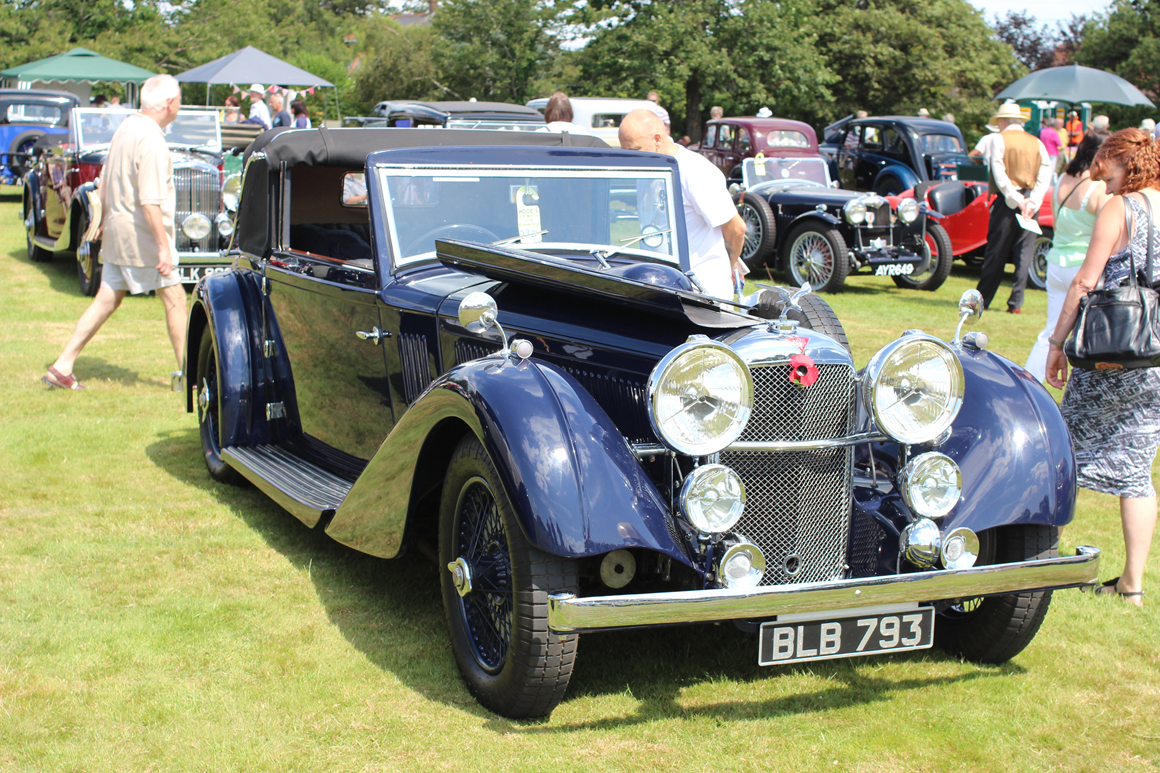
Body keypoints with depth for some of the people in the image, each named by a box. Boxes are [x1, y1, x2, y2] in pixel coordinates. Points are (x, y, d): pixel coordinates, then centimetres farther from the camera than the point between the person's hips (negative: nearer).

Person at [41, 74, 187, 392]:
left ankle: (62, 366, 12)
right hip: (141, 236, -9)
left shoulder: (125, 127, 10)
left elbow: (105, 181, 19)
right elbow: (149, 201, -24)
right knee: (174, 297, 2)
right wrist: (164, 246, -22)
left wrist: (105, 218, 29)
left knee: (106, 300, 12)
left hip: (117, 233, 9)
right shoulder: (151, 140, -19)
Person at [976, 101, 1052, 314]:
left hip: (1007, 201, -3)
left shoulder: (999, 139, 0)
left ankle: (983, 299, 10)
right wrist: (1032, 202, -8)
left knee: (996, 253, 4)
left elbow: (999, 175, -12)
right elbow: (1045, 175, 1)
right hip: (1031, 204, 3)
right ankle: (1016, 302, 1)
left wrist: (1016, 199, -15)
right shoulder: (1037, 143, 12)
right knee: (1024, 254, 5)